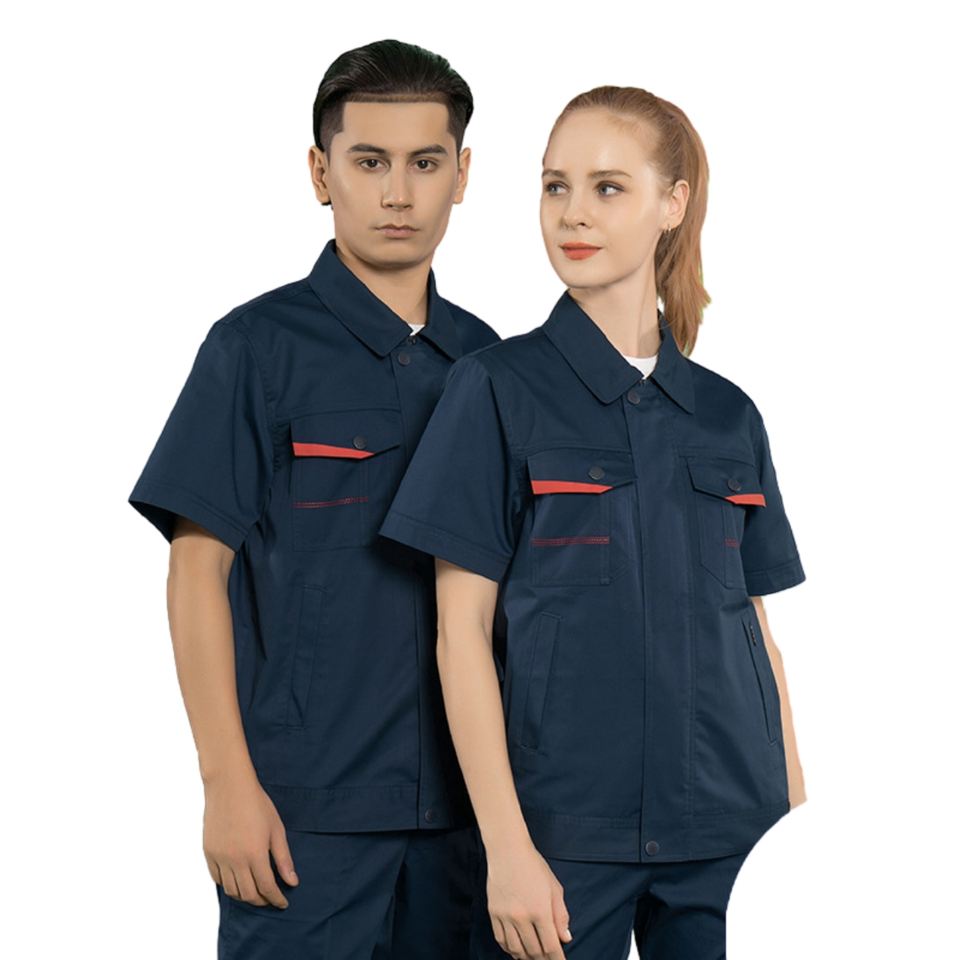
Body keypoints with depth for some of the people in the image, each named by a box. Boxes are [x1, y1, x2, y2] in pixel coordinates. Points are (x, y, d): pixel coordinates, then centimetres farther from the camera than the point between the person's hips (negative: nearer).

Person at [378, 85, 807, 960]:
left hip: (729, 829, 3)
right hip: (563, 831, -3)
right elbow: (462, 628, -6)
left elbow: (756, 627, 12)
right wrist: (505, 847, -11)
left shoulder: (729, 417, 8)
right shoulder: (498, 388, -3)